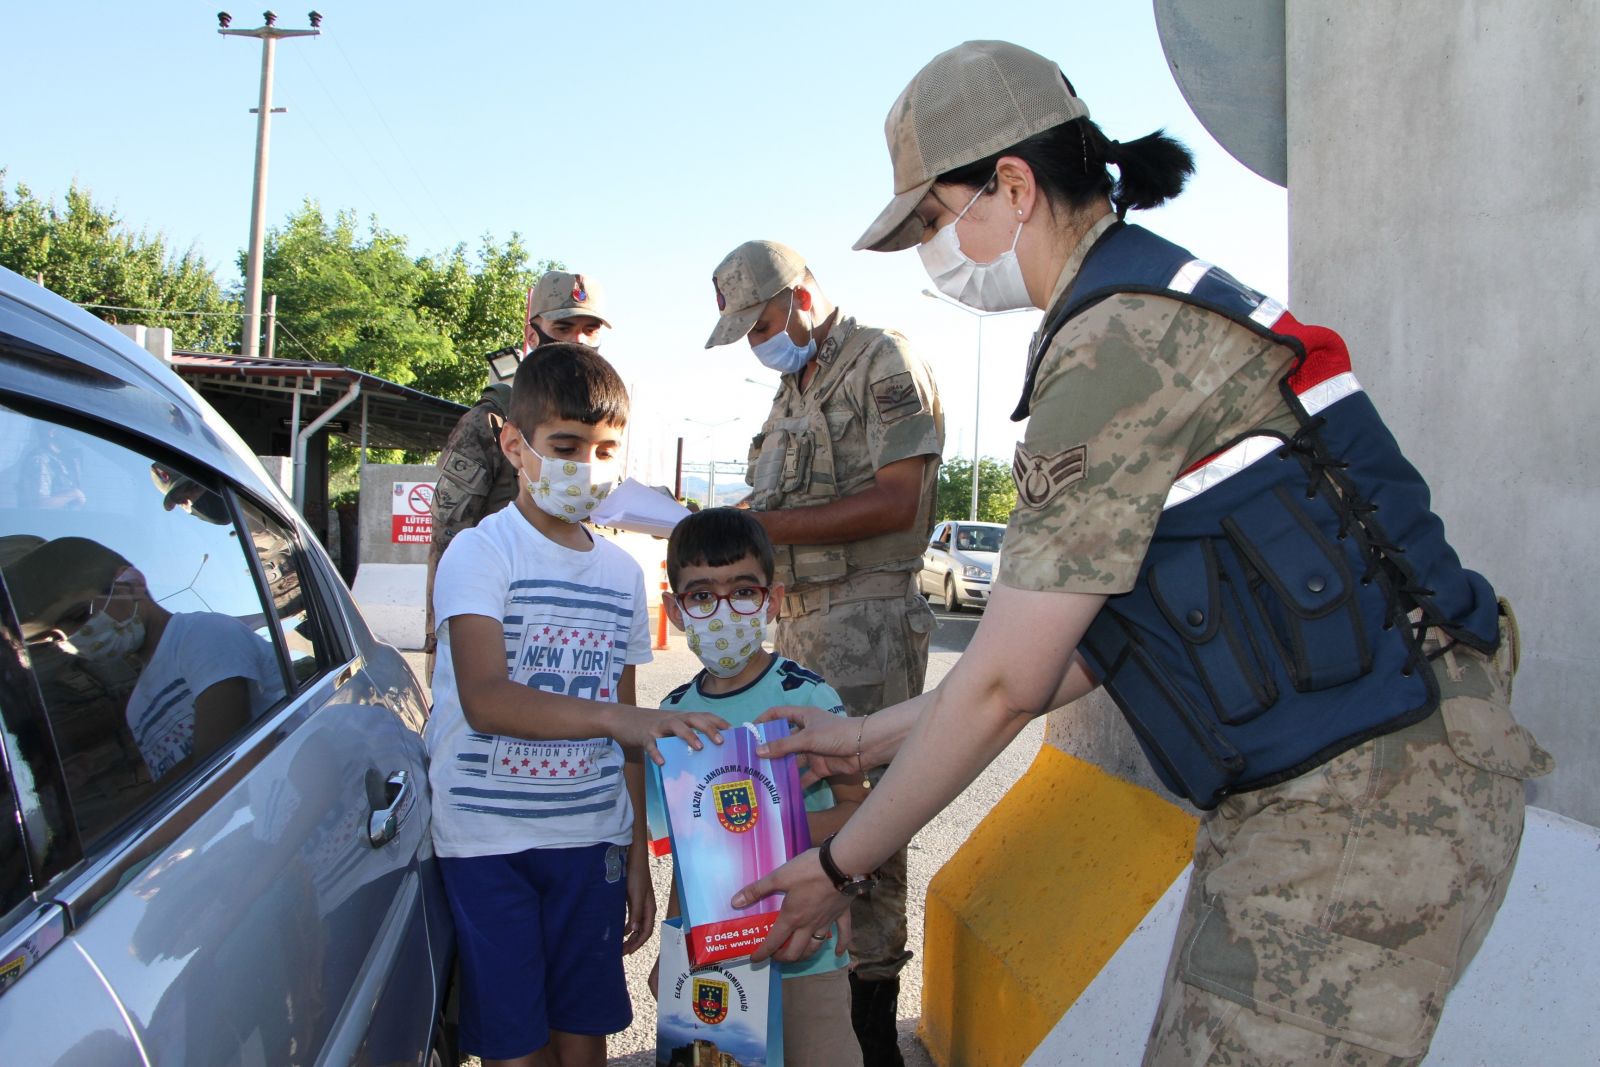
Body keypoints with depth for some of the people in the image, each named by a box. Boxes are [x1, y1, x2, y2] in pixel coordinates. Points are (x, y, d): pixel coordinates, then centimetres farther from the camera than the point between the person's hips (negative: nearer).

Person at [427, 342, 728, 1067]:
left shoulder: (622, 572, 8)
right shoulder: (480, 553, -9)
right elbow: (484, 700, -25)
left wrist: (638, 856, 12)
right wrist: (619, 717, -38)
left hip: (591, 841, 4)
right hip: (487, 841, -4)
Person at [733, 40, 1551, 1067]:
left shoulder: (1117, 343, -18)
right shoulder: (1164, 305, 14)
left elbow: (1003, 683, -16)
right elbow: (1075, 645, 14)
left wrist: (840, 865, -3)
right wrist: (868, 737, 16)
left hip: (1367, 798, -10)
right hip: (1306, 788, 10)